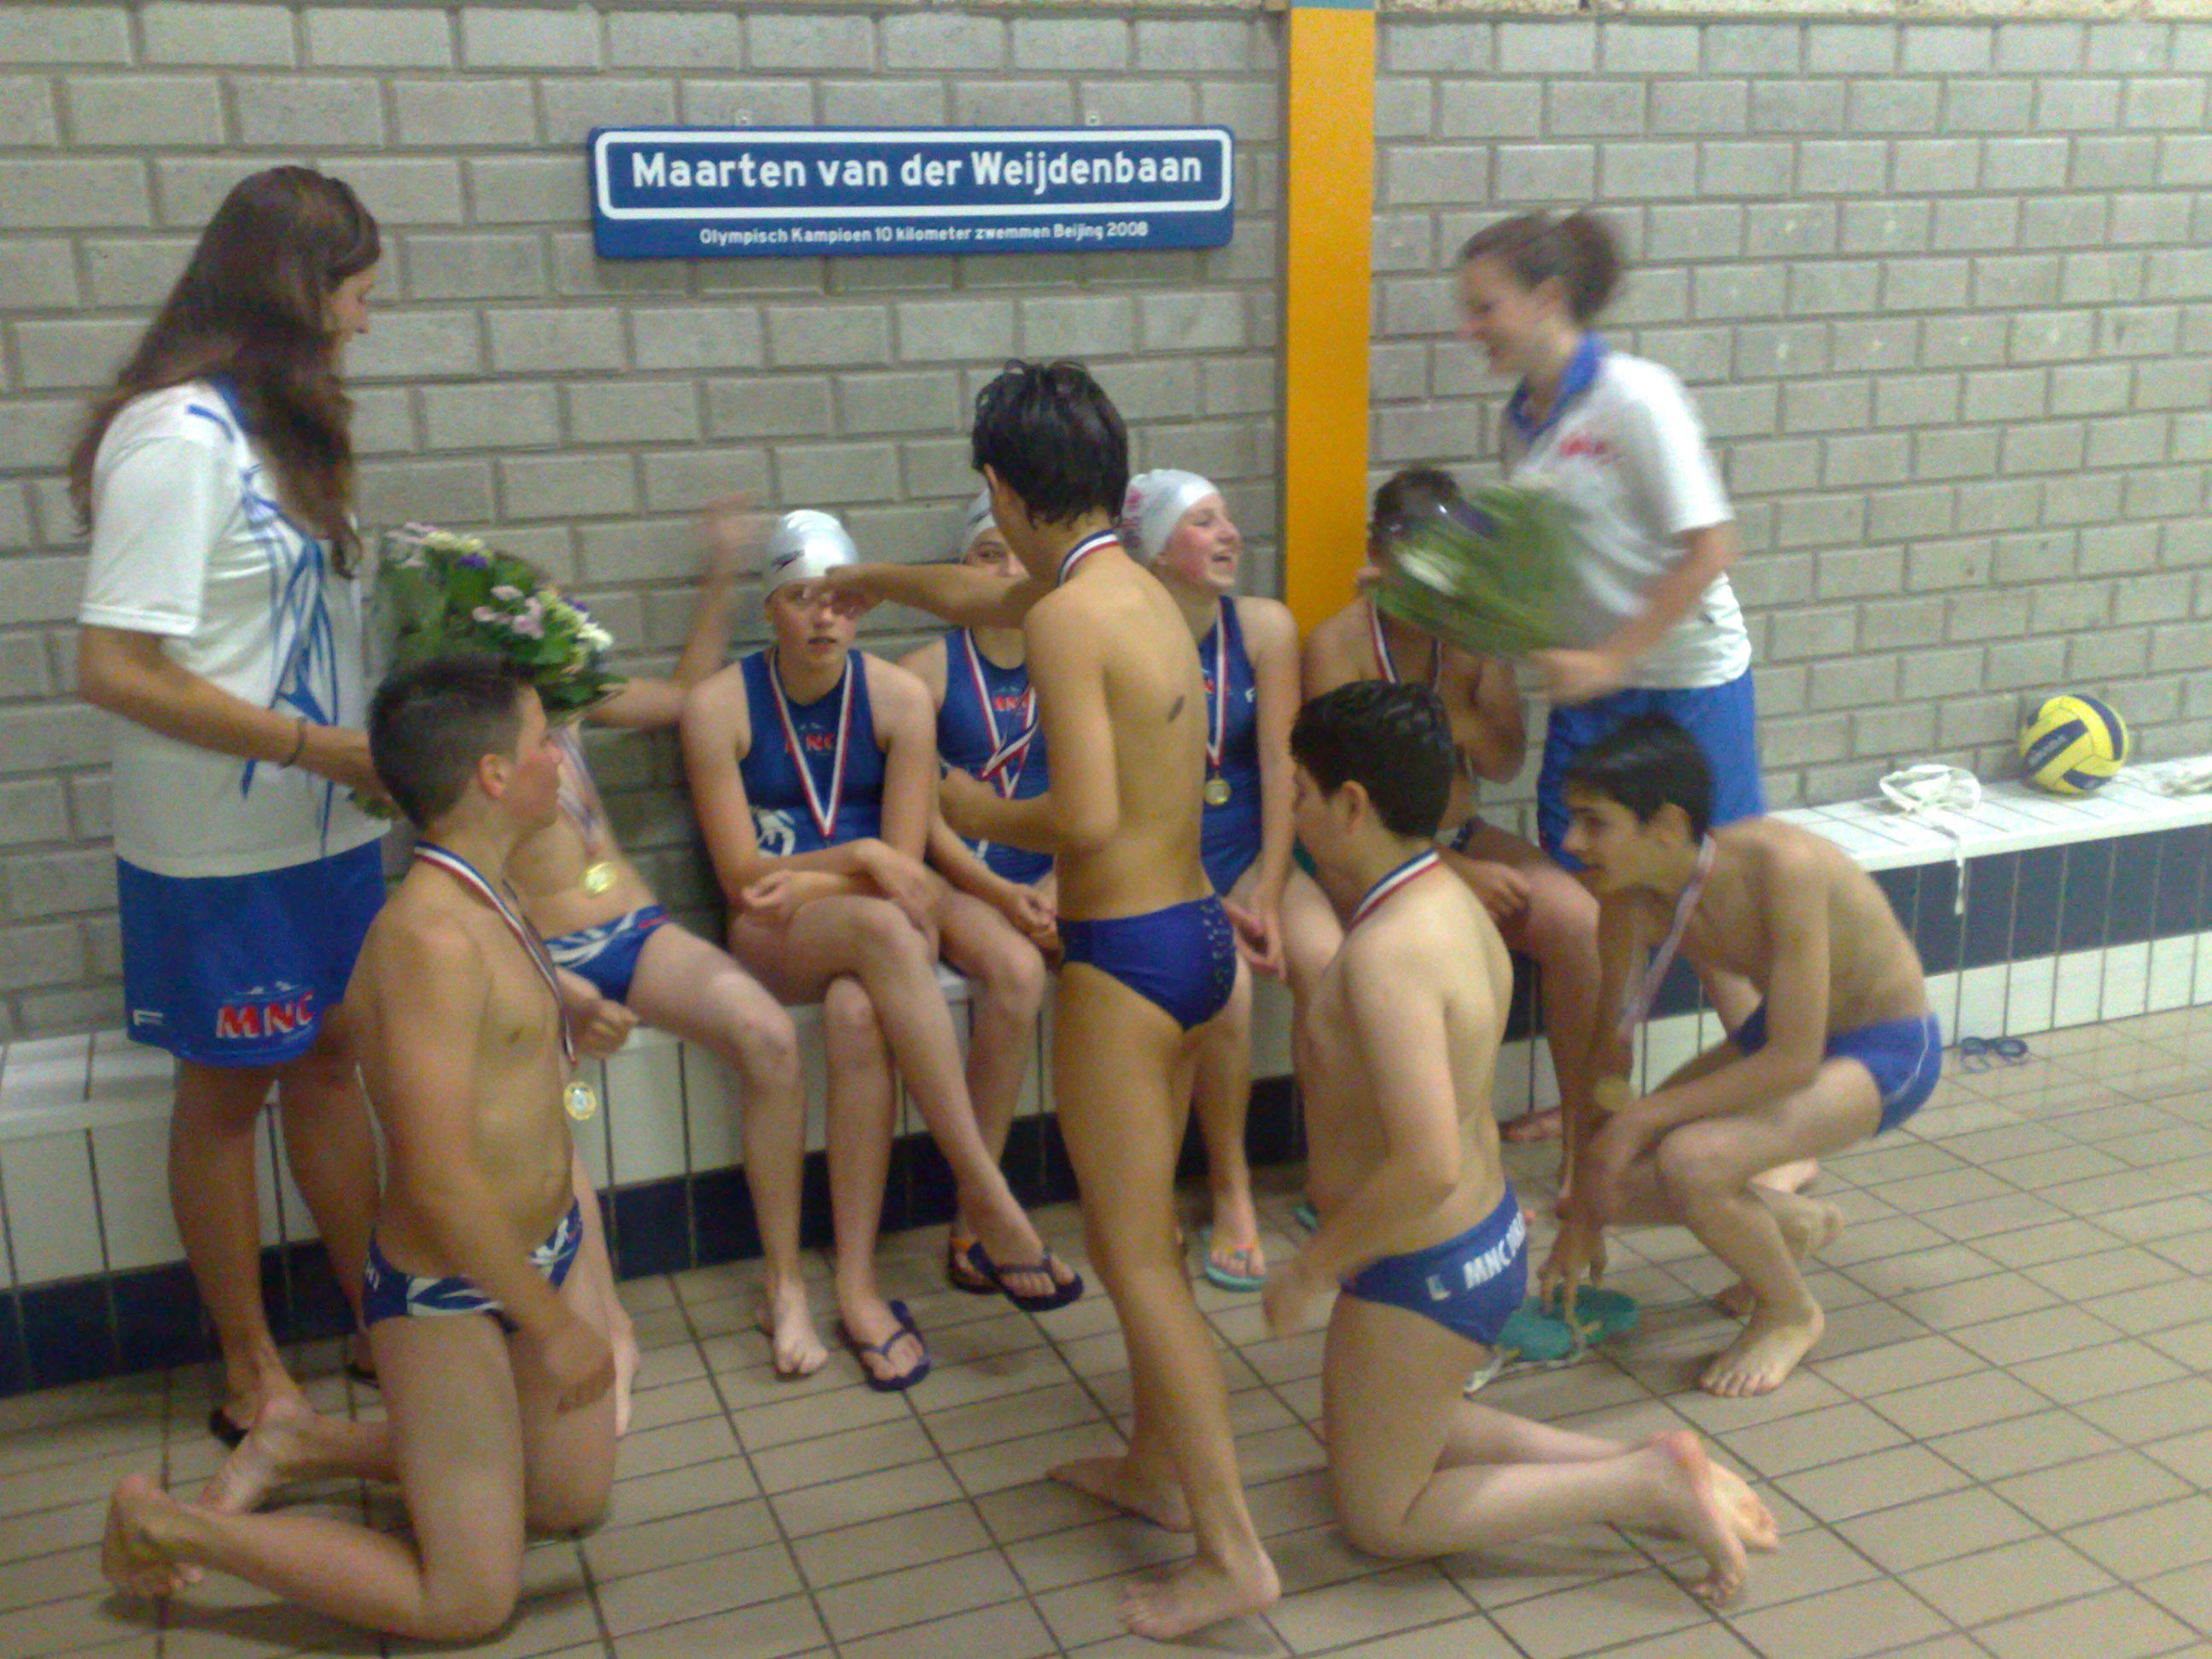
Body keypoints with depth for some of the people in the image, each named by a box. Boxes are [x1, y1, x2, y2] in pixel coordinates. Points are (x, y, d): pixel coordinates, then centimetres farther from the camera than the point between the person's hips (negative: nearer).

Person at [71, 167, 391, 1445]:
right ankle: (252, 1370, 25)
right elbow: (117, 669, -23)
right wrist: (325, 747, -22)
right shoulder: (177, 438, -20)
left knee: (332, 1057, 16)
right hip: (221, 852, -8)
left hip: (324, 828, 8)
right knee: (228, 1091, 8)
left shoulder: (277, 428, 7)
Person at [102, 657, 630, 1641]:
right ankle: (163, 1523, 13)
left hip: (541, 1250, 9)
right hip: (445, 1290, -9)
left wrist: (555, 1006, 4)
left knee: (574, 1502, 21)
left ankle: (300, 1441, 30)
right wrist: (554, 1324, -21)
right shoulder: (432, 937, -29)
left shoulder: (481, 896, 1)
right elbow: (442, 1181, -30)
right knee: (467, 1602, 0)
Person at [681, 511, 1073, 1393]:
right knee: (887, 930, -37)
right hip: (772, 932, -3)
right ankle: (992, 1205, -36)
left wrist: (810, 882, -17)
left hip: (875, 916, 3)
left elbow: (904, 863, -2)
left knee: (858, 1013, -34)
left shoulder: (898, 697, 1)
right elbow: (740, 878, -8)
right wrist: (860, 859, -20)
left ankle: (857, 1282, -22)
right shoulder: (718, 706, -5)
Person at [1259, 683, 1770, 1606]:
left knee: (1381, 1516, 12)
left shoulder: (1387, 953, -29)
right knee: (1364, 1435, 28)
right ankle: (1643, 1465, 18)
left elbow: (1427, 1165, -35)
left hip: (1424, 1274, -9)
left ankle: (1646, 1488, 4)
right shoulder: (1448, 899, 0)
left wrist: (1313, 1268, -20)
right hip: (1486, 1236, 9)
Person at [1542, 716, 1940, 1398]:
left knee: (1687, 1162, -30)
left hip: (1887, 1052, -7)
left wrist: (1642, 1118, -29)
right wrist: (1581, 1218, 0)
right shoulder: (1629, 900, -15)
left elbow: (1794, 1061, -32)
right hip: (1779, 1035, 7)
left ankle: (1791, 1313, 1)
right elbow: (1608, 1050, -4)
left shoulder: (1780, 867, -34)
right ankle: (1794, 1224, 22)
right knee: (1609, 1180, -5)